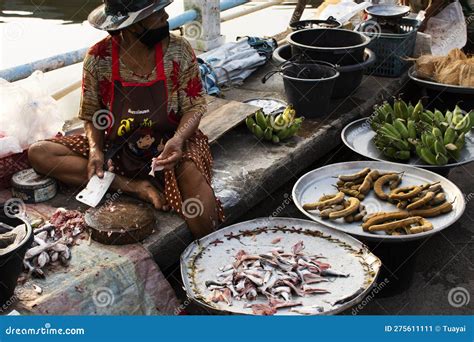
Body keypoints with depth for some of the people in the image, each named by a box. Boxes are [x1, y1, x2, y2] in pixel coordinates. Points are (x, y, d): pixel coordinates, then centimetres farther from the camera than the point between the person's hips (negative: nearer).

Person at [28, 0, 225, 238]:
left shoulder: (178, 51, -9)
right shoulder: (98, 58, -8)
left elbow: (194, 106, -5)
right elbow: (92, 115, 3)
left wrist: (178, 138, -26)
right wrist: (95, 149, -16)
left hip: (168, 147, -3)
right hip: (117, 149, 4)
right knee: (38, 154, -16)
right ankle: (134, 187, -21)